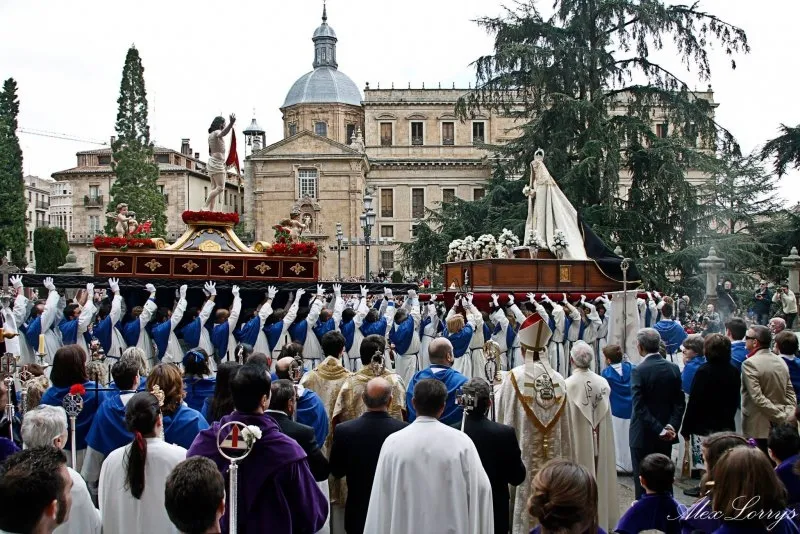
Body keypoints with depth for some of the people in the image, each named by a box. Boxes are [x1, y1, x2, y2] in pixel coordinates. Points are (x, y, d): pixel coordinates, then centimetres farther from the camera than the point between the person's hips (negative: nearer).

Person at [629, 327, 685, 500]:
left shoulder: (638, 371, -16)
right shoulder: (673, 369, 0)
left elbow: (640, 407, -20)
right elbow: (680, 403, -1)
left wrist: (660, 430, -17)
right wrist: (671, 426, -6)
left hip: (643, 436, -5)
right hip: (666, 437, 5)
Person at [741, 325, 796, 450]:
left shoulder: (749, 364, -15)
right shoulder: (781, 362, 9)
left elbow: (757, 398, -20)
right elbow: (790, 394, 8)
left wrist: (781, 416, -16)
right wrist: (788, 416, -1)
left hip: (758, 427, -7)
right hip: (781, 427, 7)